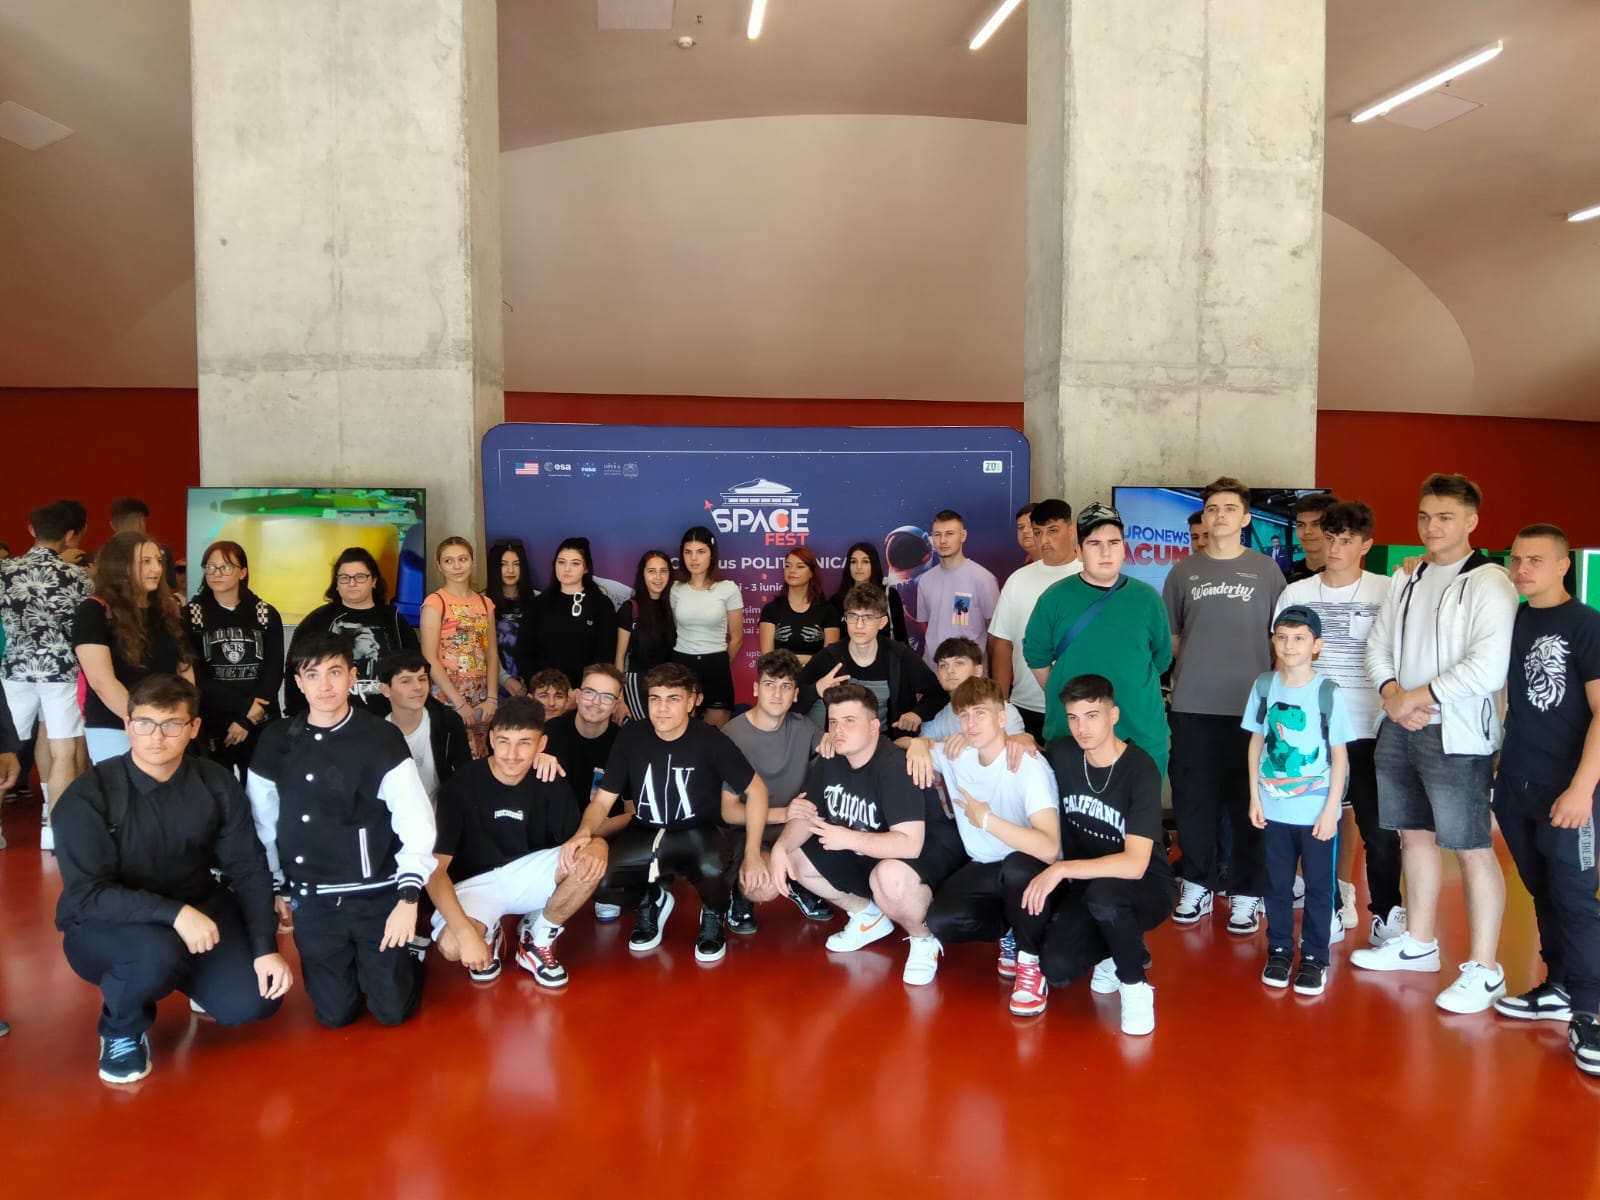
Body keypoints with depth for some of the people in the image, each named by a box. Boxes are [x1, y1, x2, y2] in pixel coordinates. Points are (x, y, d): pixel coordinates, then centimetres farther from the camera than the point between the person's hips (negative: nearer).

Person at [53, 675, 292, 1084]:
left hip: (196, 912, 4)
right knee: (158, 952, -37)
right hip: (104, 928, -3)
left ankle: (195, 978, 21)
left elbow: (249, 868, -4)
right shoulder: (88, 797, -18)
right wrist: (173, 913, -37)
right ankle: (121, 1030, -2)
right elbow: (87, 895, -23)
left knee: (253, 1001, -16)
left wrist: (264, 946, -15)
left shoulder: (217, 783, -7)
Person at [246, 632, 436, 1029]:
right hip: (312, 900, 3)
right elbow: (263, 824, 10)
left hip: (377, 895, -3)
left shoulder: (382, 738, -11)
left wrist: (408, 898, -21)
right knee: (336, 1014, 6)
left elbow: (416, 822, -15)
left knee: (393, 1009, 0)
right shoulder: (276, 742, -1)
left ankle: (408, 952, 30)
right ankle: (355, 962, 36)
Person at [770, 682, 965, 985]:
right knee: (795, 856, 2)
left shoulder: (895, 766, -30)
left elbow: (910, 844, -36)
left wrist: (850, 839, -38)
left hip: (929, 855, -8)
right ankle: (868, 916, 18)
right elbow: (807, 818, 0)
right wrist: (780, 847, -19)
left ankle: (924, 939, -7)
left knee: (890, 876, -40)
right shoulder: (829, 762, -6)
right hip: (867, 855, 9)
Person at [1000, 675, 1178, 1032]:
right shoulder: (1062, 754, -8)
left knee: (1103, 893, -38)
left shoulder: (1141, 770, -23)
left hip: (1144, 889, -3)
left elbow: (1134, 865, -31)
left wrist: (1061, 869, -35)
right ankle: (1030, 961, 7)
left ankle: (1135, 985, -10)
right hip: (1084, 883, 4)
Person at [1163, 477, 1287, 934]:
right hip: (1192, 707, 2)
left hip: (1251, 705, -1)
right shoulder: (1183, 572, 7)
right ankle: (1197, 885, 21)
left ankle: (1246, 894, 16)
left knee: (1248, 802, 4)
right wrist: (1182, 680, 9)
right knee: (1193, 800, 7)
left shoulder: (1266, 571, 3)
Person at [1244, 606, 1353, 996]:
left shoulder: (1329, 693, -10)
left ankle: (1314, 957, 21)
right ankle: (1279, 950, 26)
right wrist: (1255, 796, 3)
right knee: (1277, 884, 12)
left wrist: (1330, 809, -9)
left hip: (1316, 810, -2)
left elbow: (1339, 755, -6)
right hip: (1273, 808, 3)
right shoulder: (1263, 686, -1)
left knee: (1318, 886, 8)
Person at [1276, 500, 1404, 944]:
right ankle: (1334, 902, 22)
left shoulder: (1386, 592, -1)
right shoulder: (1296, 593, 5)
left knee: (1379, 827, 1)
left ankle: (1387, 915, 16)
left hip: (1370, 728, -2)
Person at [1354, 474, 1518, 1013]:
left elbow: (1488, 668, -20)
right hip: (1397, 729, 7)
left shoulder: (1489, 583, -11)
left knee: (1472, 848, -2)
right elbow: (1378, 645, 12)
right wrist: (1391, 694, -7)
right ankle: (1419, 943, 31)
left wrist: (1418, 696, -14)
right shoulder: (1406, 578, 12)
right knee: (1414, 834, 16)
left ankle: (1484, 970, 9)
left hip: (1456, 735, -7)